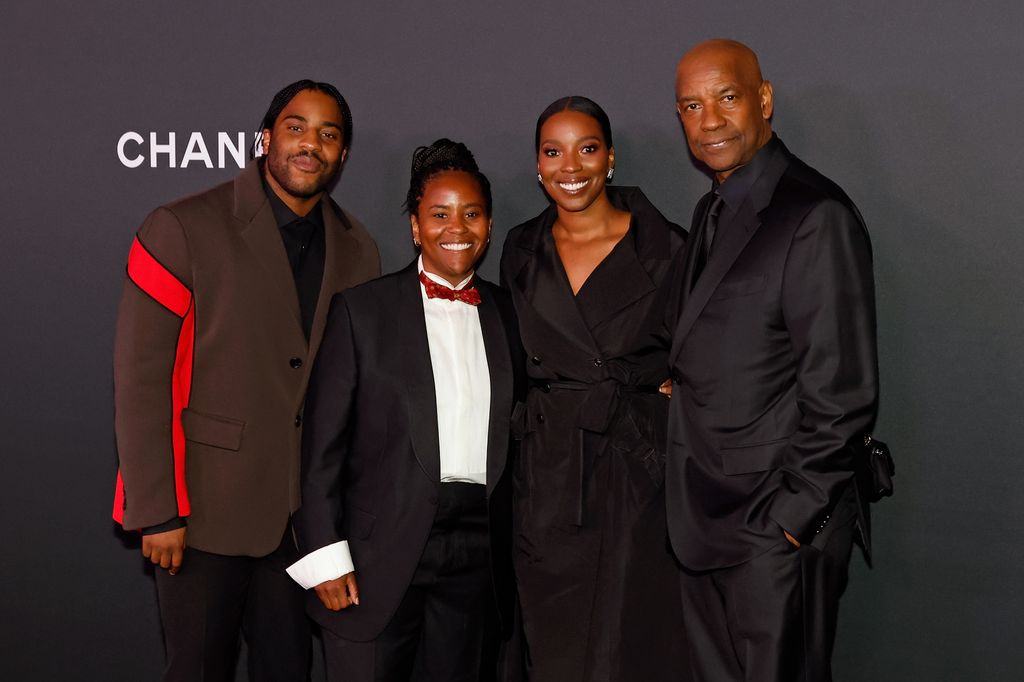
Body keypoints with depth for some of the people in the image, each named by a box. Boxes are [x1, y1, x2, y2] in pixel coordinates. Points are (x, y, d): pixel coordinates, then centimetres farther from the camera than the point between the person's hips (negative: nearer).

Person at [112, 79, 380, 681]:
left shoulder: (358, 250, 4)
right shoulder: (182, 231, -10)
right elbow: (140, 379, -12)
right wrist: (157, 512, -14)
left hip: (304, 510, 4)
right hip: (204, 508, -4)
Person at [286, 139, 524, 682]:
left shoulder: (507, 315, 10)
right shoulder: (362, 310, -1)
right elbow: (321, 442, -4)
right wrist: (325, 555, -9)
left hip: (478, 553, 3)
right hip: (381, 554, -3)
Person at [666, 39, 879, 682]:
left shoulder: (817, 216, -16)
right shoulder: (714, 211, 13)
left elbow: (844, 393, -18)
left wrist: (790, 515, -16)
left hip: (781, 529, -8)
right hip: (707, 519, 8)